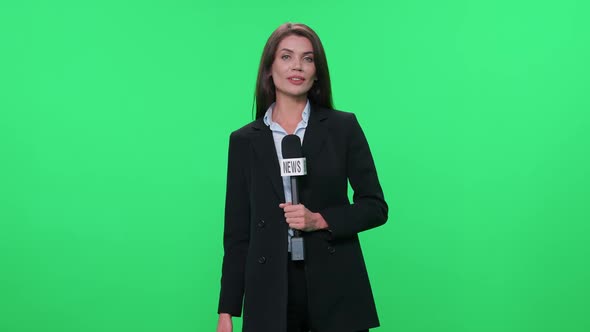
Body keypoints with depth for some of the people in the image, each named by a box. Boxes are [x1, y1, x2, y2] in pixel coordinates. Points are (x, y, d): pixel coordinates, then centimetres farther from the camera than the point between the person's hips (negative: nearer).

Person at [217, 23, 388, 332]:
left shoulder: (343, 127, 2)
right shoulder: (244, 140, 4)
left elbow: (375, 206, 3)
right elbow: (237, 231, 5)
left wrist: (319, 220, -14)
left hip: (335, 286, 0)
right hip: (270, 291, 1)